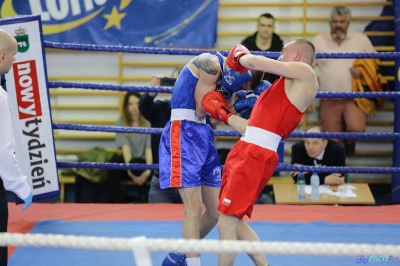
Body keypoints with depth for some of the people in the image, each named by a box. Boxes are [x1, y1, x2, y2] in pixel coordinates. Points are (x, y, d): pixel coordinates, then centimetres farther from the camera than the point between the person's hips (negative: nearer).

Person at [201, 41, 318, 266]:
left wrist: (240, 57, 12)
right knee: (234, 221, 13)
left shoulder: (305, 73, 0)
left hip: (256, 156, -10)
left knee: (226, 223, -9)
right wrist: (223, 114, 25)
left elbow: (256, 62, -8)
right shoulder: (287, 88, 26)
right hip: (244, 149, 10)